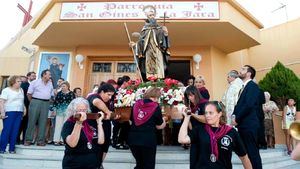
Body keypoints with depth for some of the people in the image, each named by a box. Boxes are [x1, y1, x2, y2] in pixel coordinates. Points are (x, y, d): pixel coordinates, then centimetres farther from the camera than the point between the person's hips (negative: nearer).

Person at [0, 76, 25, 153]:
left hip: (19, 113, 5)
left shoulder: (21, 90, 16)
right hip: (9, 112, -5)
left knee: (15, 131, 3)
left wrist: (24, 109, 12)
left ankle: (12, 148, 8)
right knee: (7, 130, -6)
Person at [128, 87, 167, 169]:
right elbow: (159, 126, 3)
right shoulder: (156, 107, -6)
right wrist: (164, 120, 23)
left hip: (133, 138, 5)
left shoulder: (136, 104, 5)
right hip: (148, 140, -4)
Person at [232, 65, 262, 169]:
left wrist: (237, 119, -13)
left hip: (249, 124, -9)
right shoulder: (244, 87, 17)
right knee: (245, 151, 15)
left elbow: (249, 105, -19)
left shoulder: (252, 86, -9)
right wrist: (234, 116, 0)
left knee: (252, 151, 0)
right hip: (242, 124, 9)